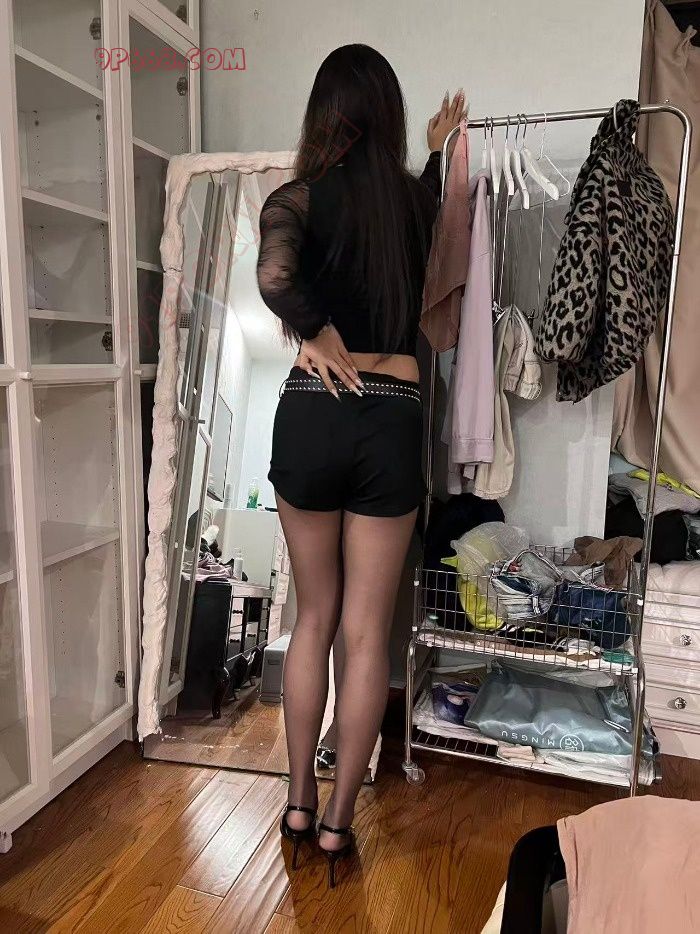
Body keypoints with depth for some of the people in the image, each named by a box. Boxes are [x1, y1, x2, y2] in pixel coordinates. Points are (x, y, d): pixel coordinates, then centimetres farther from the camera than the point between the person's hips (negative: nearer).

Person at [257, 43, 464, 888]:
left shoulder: (300, 197, -1)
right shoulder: (417, 196, 8)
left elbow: (273, 276, -24)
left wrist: (316, 336, -6)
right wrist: (439, 149, 47)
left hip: (313, 413, -1)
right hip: (393, 421, 1)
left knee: (315, 617, 16)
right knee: (367, 632, 8)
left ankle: (299, 804, 28)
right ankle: (338, 822, 21)